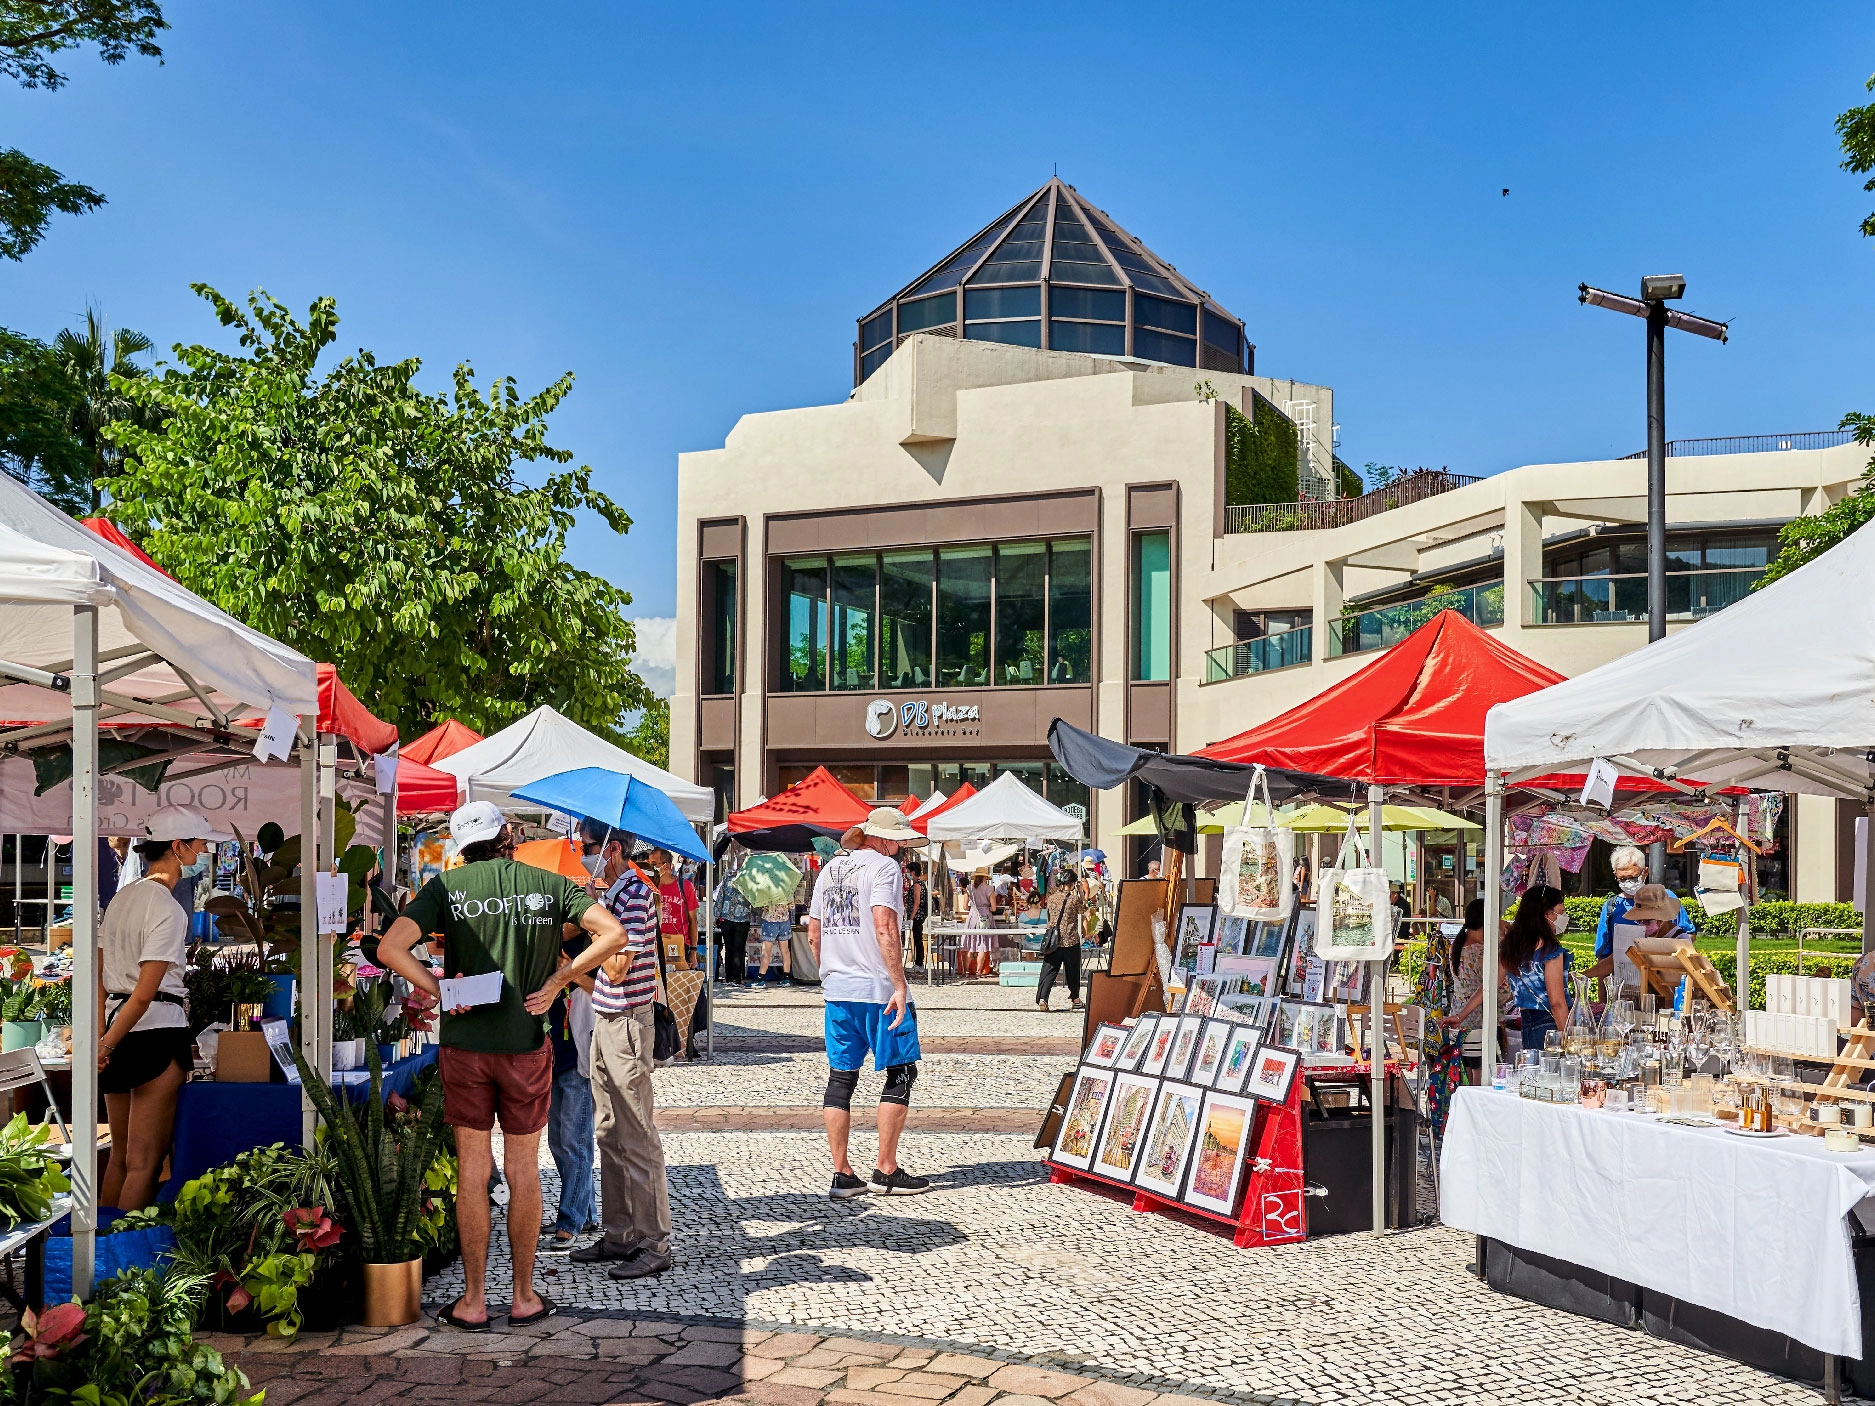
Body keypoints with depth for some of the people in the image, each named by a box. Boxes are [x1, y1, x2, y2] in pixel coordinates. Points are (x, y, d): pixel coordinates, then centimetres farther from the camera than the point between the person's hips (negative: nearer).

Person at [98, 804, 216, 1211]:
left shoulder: (122, 896, 11)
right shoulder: (168, 909, -15)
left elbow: (98, 974, 13)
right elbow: (145, 993, -19)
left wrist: (104, 1037, 15)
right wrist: (107, 1045, -11)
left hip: (117, 1022, 9)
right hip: (157, 1031, -9)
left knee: (120, 1154, 17)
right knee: (145, 1161, -2)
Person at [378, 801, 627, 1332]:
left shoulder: (446, 886, -1)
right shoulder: (548, 883, 1)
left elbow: (391, 948, -14)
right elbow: (613, 933, -10)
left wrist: (439, 991, -7)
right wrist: (556, 981, -6)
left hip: (465, 1045, 0)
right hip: (527, 1044, 1)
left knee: (473, 1170, 7)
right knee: (523, 1171, 10)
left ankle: (473, 1300, 13)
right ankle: (524, 1296, 18)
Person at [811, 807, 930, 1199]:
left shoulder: (830, 869, 15)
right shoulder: (883, 866, -8)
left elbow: (813, 935, 17)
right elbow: (885, 929, -20)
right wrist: (900, 985, -19)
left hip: (837, 990, 7)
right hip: (879, 989, -7)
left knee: (840, 1076, 8)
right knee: (900, 1072, 4)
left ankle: (842, 1175, 9)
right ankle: (886, 1170, 5)